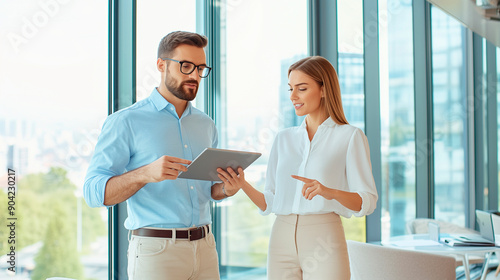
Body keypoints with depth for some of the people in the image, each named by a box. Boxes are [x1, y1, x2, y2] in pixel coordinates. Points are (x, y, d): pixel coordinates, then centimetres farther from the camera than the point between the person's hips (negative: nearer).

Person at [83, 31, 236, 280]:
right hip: (155, 250, -5)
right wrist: (145, 174, -28)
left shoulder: (206, 125, 13)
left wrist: (226, 189, -2)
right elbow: (94, 192, -11)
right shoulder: (126, 122, -5)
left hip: (204, 249, 5)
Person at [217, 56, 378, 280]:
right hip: (282, 240, 4)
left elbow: (367, 202, -6)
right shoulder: (284, 139, 14)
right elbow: (270, 203, 12)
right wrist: (243, 185, -6)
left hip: (324, 242, -4)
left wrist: (331, 192, -24)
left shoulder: (350, 136, 0)